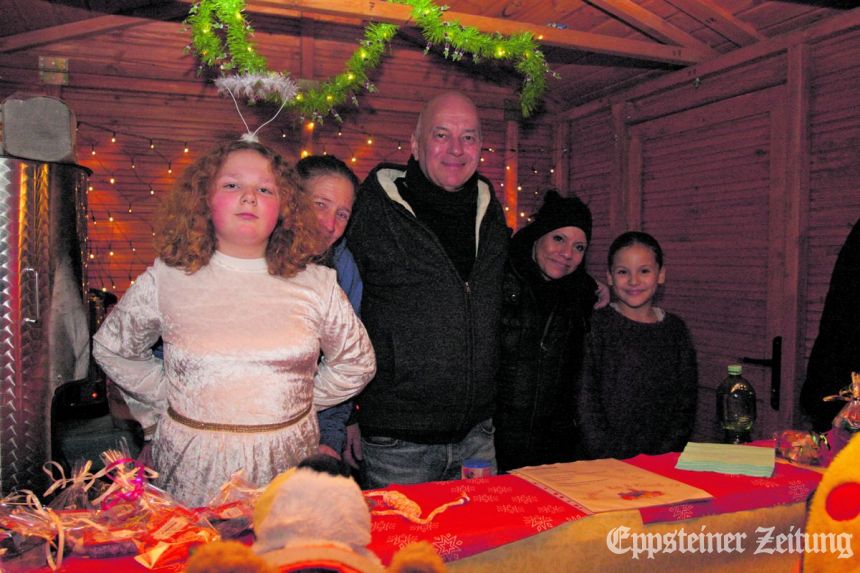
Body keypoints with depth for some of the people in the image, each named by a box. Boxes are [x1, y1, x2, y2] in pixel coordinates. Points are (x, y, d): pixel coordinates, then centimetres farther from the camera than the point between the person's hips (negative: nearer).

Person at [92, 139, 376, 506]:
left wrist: (298, 399, 7)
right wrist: (167, 397, 6)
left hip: (287, 466, 0)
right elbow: (110, 348, 14)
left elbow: (357, 364, 12)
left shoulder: (316, 286, -2)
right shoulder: (164, 282, -2)